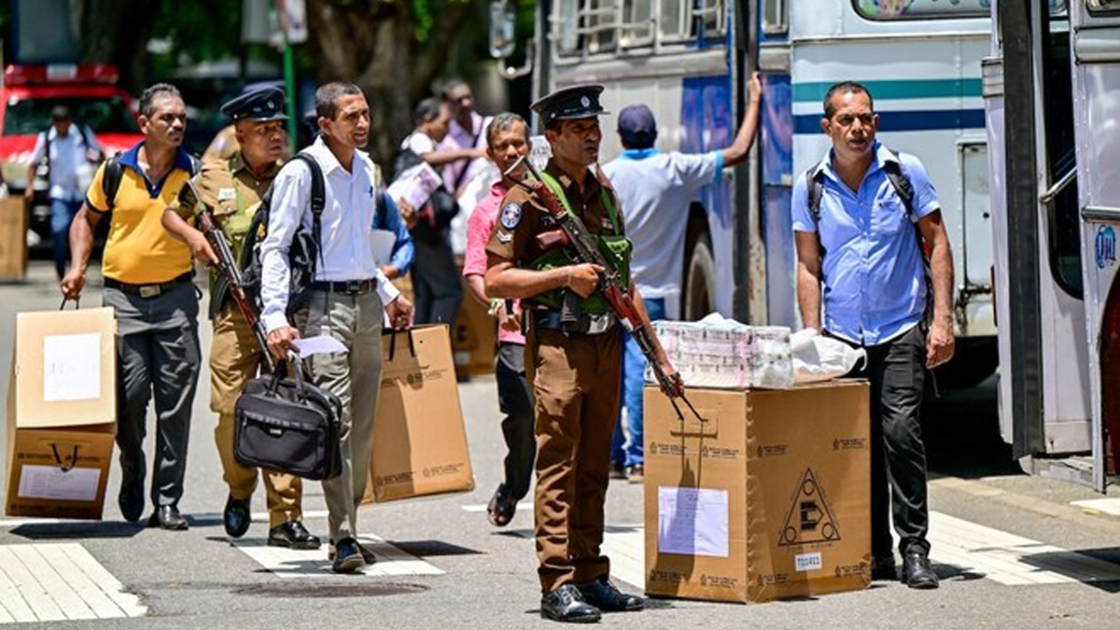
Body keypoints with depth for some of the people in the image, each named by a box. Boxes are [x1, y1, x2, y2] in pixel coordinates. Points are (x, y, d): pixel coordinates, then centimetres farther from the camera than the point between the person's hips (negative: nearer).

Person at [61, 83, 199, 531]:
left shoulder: (195, 174, 1)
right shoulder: (116, 170, 2)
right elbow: (86, 218, 16)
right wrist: (77, 267, 4)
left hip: (176, 296, 0)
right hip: (123, 296, 0)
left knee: (175, 401, -2)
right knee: (129, 396, 0)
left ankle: (167, 500, 3)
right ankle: (132, 479, 26)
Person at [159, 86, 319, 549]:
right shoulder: (213, 179, 10)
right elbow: (171, 214, 24)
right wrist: (191, 235, 2)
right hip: (234, 312, 1)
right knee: (230, 409, -1)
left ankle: (285, 517, -3)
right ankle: (239, 490, 27)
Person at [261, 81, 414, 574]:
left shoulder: (365, 168, 13)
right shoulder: (301, 172, -9)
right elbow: (275, 248, -11)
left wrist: (387, 293, 26)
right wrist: (276, 317, -20)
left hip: (366, 302, 7)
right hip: (323, 304, -7)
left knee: (362, 423, 7)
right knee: (335, 419, -14)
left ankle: (347, 528, 15)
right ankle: (343, 538, -15)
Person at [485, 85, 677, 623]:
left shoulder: (604, 192, 15)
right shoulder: (529, 196, -5)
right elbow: (495, 280, -9)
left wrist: (655, 347, 18)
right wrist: (563, 275, -17)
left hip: (606, 342, 6)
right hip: (557, 343, -6)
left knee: (594, 467, 9)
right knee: (558, 465, -6)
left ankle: (590, 576, 14)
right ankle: (558, 584, -5)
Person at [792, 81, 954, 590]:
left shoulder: (905, 172, -1)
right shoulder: (810, 187, 3)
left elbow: (937, 243, 4)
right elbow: (808, 266, 9)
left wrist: (942, 320, -4)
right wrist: (812, 338, 2)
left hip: (900, 331, -2)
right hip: (841, 335, 2)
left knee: (900, 430, -14)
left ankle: (914, 549, -8)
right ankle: (873, 552, 12)